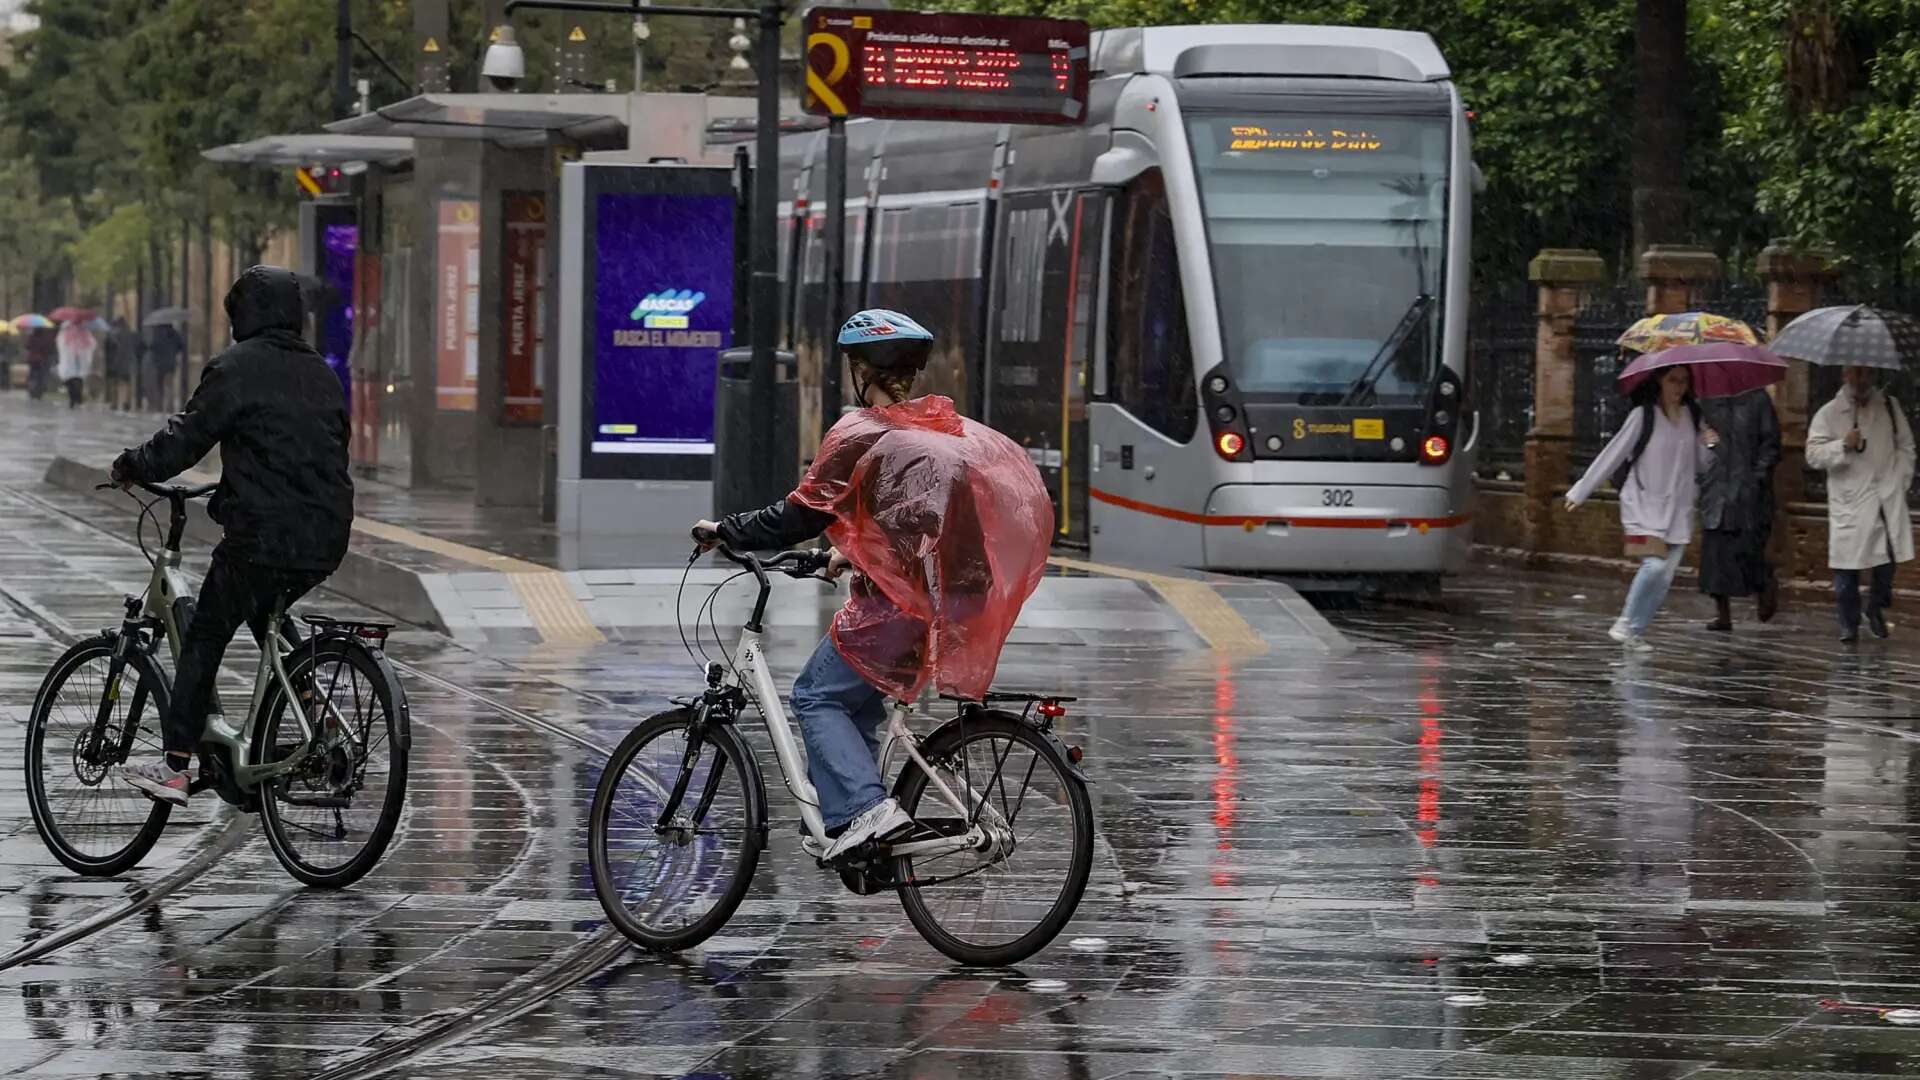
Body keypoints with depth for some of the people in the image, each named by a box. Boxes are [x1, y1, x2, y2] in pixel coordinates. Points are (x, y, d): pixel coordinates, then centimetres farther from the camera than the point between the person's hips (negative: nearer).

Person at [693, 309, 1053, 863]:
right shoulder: (946, 427, 15)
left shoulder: (860, 433, -8)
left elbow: (799, 517, -8)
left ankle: (864, 808, -16)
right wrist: (853, 552, 39)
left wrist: (723, 531, 4)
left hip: (897, 600, -8)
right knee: (859, 704, 22)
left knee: (818, 696, 2)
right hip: (961, 602, 8)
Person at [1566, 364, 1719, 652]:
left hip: (1678, 507, 5)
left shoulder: (1692, 416, 8)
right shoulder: (1644, 415, -7)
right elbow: (1612, 454, -4)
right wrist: (1580, 492, -3)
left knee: (1665, 575, -1)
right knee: (1655, 564, -20)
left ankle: (1634, 630, 9)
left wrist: (1709, 446, -7)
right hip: (1644, 504, -5)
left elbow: (1702, 465, 16)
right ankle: (1626, 624, -5)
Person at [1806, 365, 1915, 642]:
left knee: (1887, 558, 2)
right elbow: (1813, 454, -4)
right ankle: (1848, 624, 6)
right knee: (1847, 566, -5)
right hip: (1850, 502, -3)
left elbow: (1905, 447, 18)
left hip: (1888, 500, 3)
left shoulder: (1890, 406, 11)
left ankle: (1877, 608, 27)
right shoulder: (1829, 414, 1)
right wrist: (1843, 446, -19)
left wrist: (1901, 479, 6)